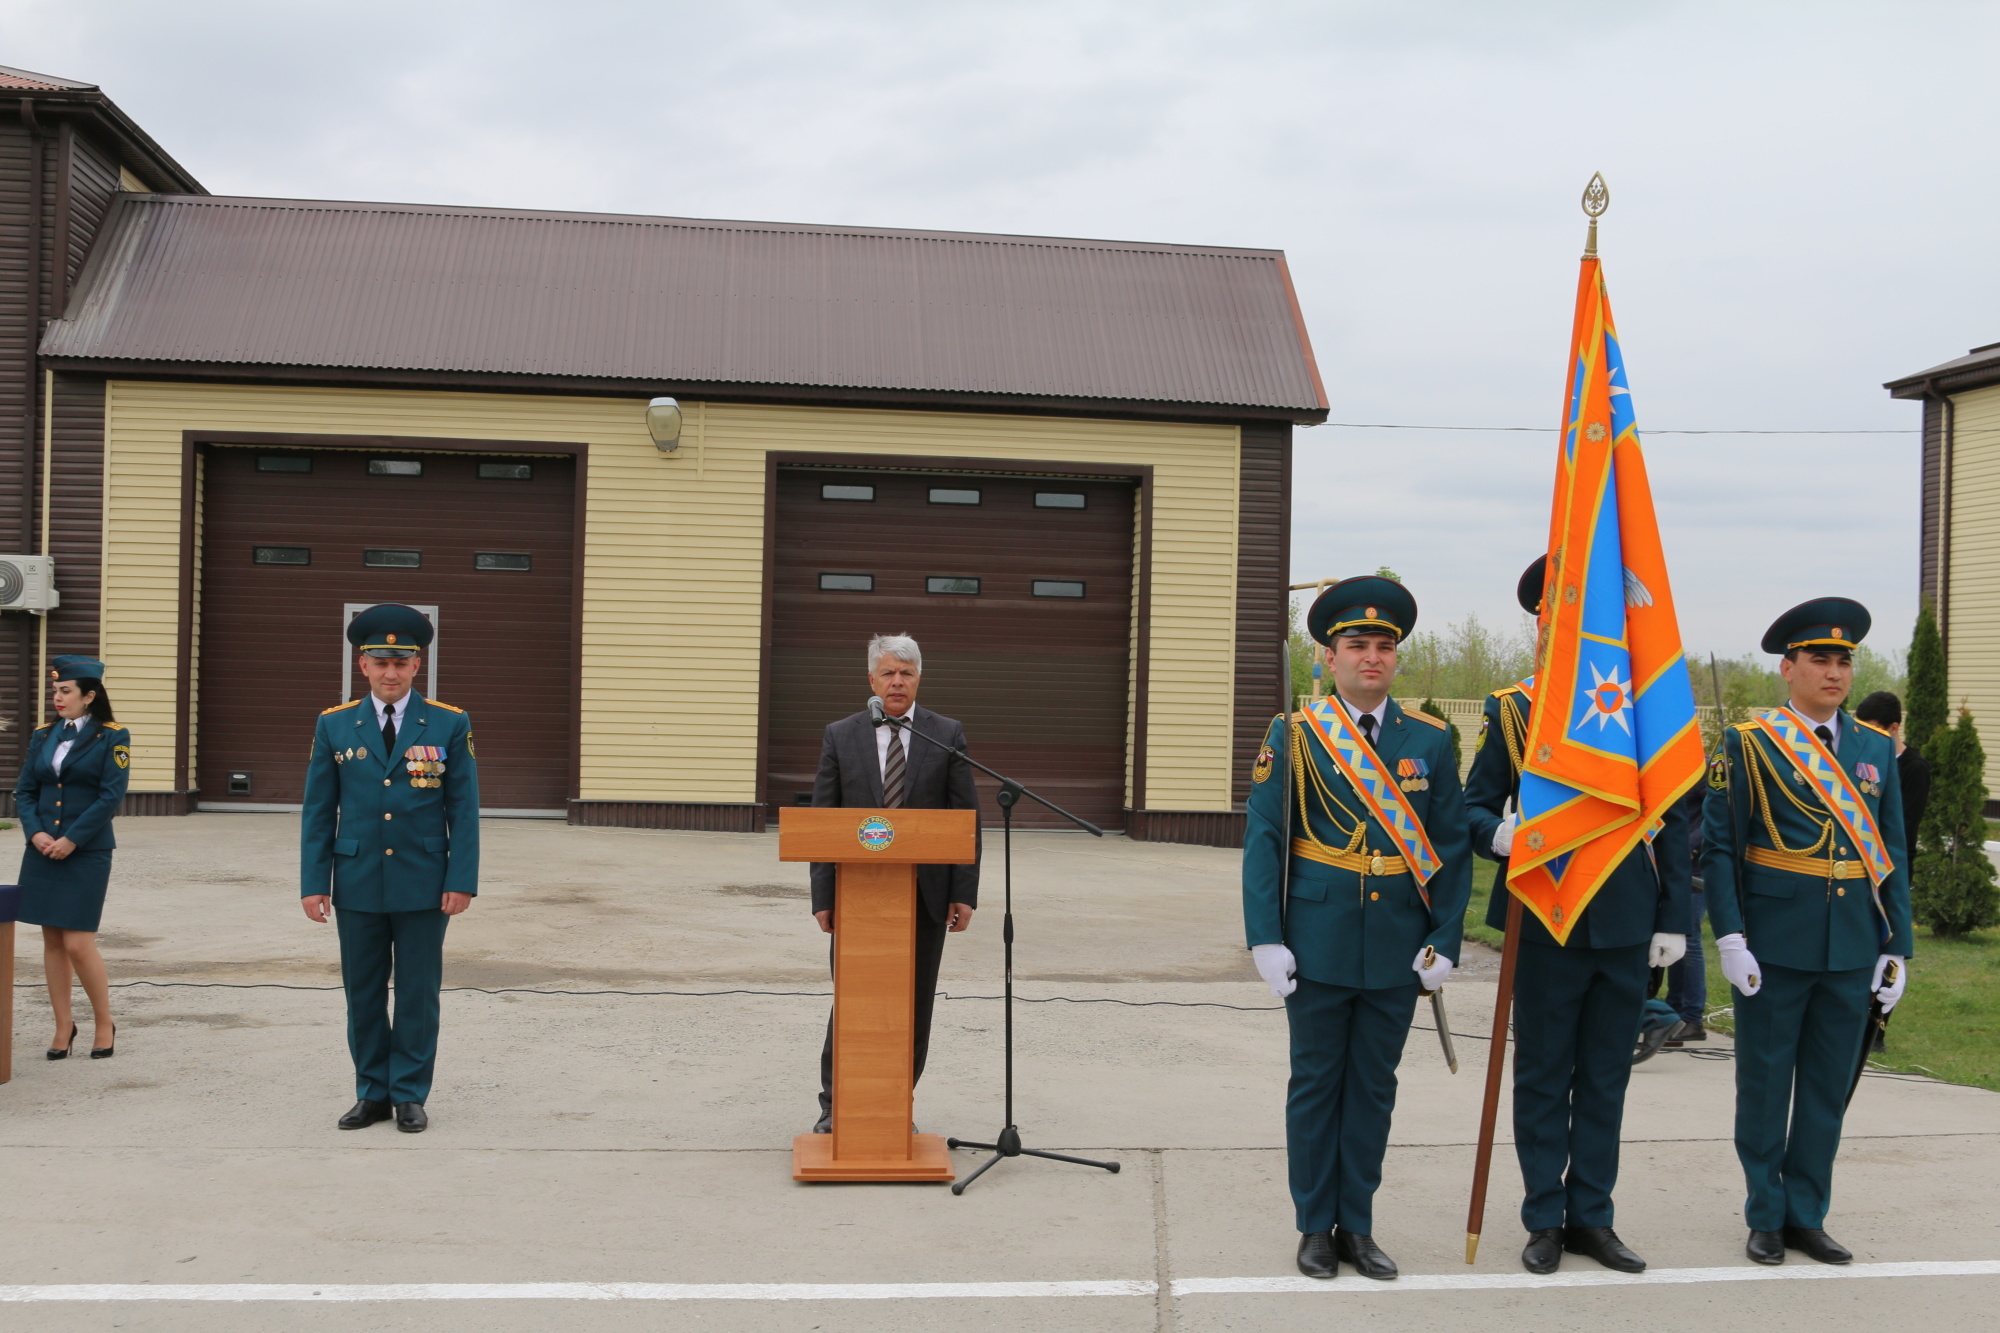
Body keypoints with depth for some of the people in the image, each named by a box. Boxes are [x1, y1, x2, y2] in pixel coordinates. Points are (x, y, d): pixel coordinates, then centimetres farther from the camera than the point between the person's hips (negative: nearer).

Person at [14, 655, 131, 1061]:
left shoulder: (112, 737, -4)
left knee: (79, 944, -8)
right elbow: (24, 791, 9)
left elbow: (111, 796, -11)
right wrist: (36, 832, -8)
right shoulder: (43, 736, 10)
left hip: (86, 852, -5)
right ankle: (63, 1026, 18)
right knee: (52, 940, 7)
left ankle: (104, 1024, 10)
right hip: (42, 851, 5)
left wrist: (71, 839, -15)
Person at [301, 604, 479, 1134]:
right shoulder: (334, 726, 4)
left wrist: (461, 882, -8)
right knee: (363, 993, 8)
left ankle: (410, 1095, 15)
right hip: (357, 885, 2)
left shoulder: (450, 725, 0)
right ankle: (372, 1094, 20)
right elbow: (318, 812, 5)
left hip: (422, 886, -2)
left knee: (418, 993, 4)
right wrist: (313, 883, -2)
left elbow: (463, 810, -1)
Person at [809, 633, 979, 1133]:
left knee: (915, 1007, 6)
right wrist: (823, 897, -3)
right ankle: (835, 1104, 16)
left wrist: (964, 894, -4)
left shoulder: (947, 736, 4)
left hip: (926, 897, 1)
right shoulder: (840, 737, 4)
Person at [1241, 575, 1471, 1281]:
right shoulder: (1294, 736, -2)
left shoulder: (1431, 740, 4)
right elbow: (1263, 840, -4)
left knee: (1374, 1087, 10)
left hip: (1397, 950, 2)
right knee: (1316, 1084, 7)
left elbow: (1452, 847, 5)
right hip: (1319, 944, -2)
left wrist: (1444, 943, -1)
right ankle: (1316, 1227, 19)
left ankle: (1357, 1226, 22)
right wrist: (1266, 939, -10)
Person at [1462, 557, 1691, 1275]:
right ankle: (1545, 1221, 16)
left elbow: (1672, 823, 8)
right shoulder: (1511, 710, 1)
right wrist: (1499, 834, -21)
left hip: (1627, 922, 2)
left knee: (1606, 1078, 9)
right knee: (1543, 1077, 6)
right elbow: (1475, 807, 3)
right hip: (1546, 918, -2)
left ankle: (1592, 1217, 20)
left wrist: (1673, 919, 4)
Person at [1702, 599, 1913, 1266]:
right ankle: (1766, 1217, 18)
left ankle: (1806, 1215, 22)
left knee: (1829, 1085, 10)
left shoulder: (1876, 749, 10)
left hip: (1852, 949, 4)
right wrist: (1730, 937, -12)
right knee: (1764, 1082, 5)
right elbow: (1719, 847, -4)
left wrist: (1897, 949, 6)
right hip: (1774, 947, -4)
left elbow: (1892, 854, 11)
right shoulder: (1749, 744, -3)